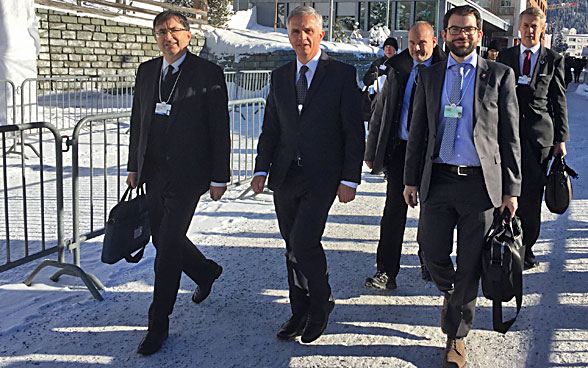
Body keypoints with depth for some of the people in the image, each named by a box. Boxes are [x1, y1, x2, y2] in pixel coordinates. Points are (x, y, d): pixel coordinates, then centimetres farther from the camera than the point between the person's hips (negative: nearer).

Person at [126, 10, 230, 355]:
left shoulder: (208, 73, -7)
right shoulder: (147, 71, 10)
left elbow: (220, 128, -7)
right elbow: (138, 120, 16)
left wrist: (219, 177, -9)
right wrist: (134, 166, 14)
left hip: (186, 174, -6)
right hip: (154, 172, 7)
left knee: (168, 246, -6)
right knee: (162, 239, 15)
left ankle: (159, 324, 7)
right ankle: (206, 272, 44)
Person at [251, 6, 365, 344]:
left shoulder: (342, 74, -3)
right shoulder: (280, 77, 11)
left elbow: (355, 132, -6)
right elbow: (271, 128, 14)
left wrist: (350, 179, -11)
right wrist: (262, 169, 3)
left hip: (321, 177, -5)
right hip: (285, 176, 5)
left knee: (303, 241, -14)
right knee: (293, 248, 11)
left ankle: (321, 303, 12)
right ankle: (301, 313, 26)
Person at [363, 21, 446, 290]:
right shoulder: (397, 69, 7)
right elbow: (380, 112, 11)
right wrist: (371, 151, 9)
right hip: (399, 149, 2)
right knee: (394, 209, -3)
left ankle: (428, 262, 33)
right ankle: (386, 272, 1)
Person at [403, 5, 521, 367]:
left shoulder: (500, 75, 4)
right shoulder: (429, 76, 11)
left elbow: (510, 136, 3)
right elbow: (418, 132, 13)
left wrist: (511, 189, -1)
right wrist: (411, 179, 8)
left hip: (481, 181, -2)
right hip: (438, 179, 2)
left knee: (470, 267, 4)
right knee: (433, 254, 4)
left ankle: (456, 336, 21)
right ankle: (450, 291, 39)